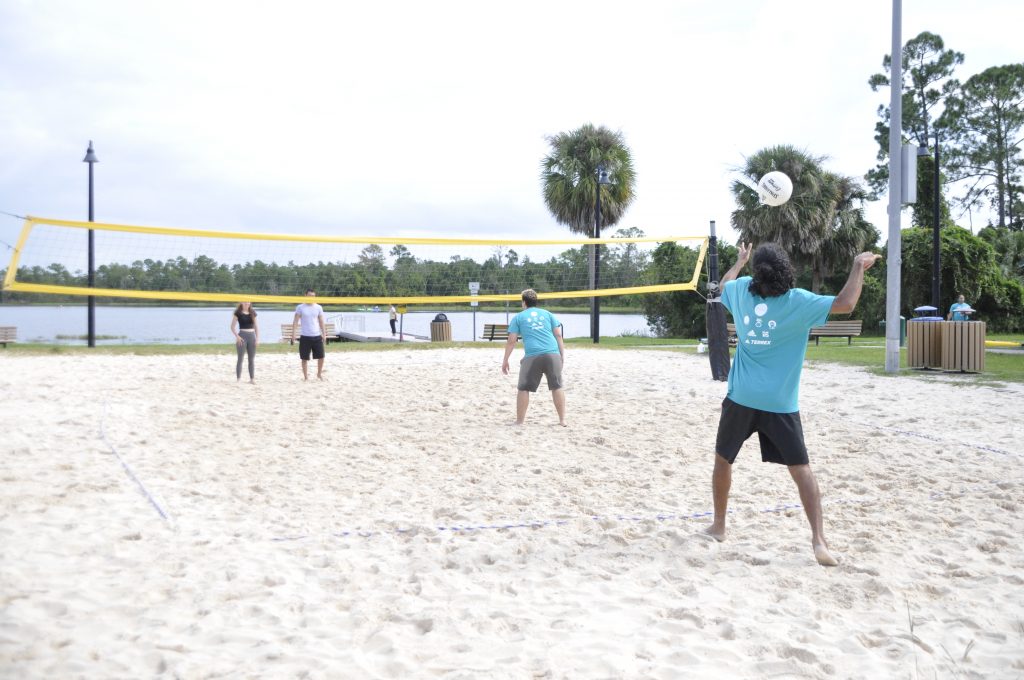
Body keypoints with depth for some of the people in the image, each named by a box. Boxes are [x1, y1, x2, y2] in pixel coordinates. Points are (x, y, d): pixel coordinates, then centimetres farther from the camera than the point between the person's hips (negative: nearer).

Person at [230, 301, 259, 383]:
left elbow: (256, 326, 11)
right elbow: (232, 326, -2)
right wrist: (237, 336, -14)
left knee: (252, 359, 6)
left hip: (252, 336, 4)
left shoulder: (253, 313, 9)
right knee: (240, 358, -3)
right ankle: (238, 379, 1)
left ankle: (252, 379, 12)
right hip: (242, 336, -4)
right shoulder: (238, 313, -2)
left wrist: (257, 338, 2)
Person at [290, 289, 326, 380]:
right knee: (305, 358, 3)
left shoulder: (318, 307, 6)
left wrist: (324, 334, 4)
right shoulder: (300, 307, -2)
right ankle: (306, 376, 13)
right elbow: (295, 321, -1)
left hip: (317, 336, 2)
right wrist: (293, 334, -9)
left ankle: (319, 374, 22)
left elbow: (321, 322, 11)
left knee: (321, 356, 2)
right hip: (305, 337, -2)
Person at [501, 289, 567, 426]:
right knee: (557, 387, 10)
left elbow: (511, 341, 8)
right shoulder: (547, 314, 20)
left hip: (532, 357, -2)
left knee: (524, 389, 7)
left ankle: (519, 421, 8)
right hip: (553, 354, 2)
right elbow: (558, 335, 13)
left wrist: (505, 360, 12)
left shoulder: (518, 317, 14)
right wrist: (562, 355, 16)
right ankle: (562, 420, 10)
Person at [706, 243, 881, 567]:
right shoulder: (797, 301, -10)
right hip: (780, 403, -2)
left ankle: (719, 525, 30)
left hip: (741, 398, 3)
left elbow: (723, 286, 26)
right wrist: (859, 266, 0)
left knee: (722, 459, 20)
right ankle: (819, 540, -6)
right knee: (801, 469, 3)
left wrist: (739, 261, 43)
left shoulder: (741, 290, 2)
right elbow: (845, 304, -13)